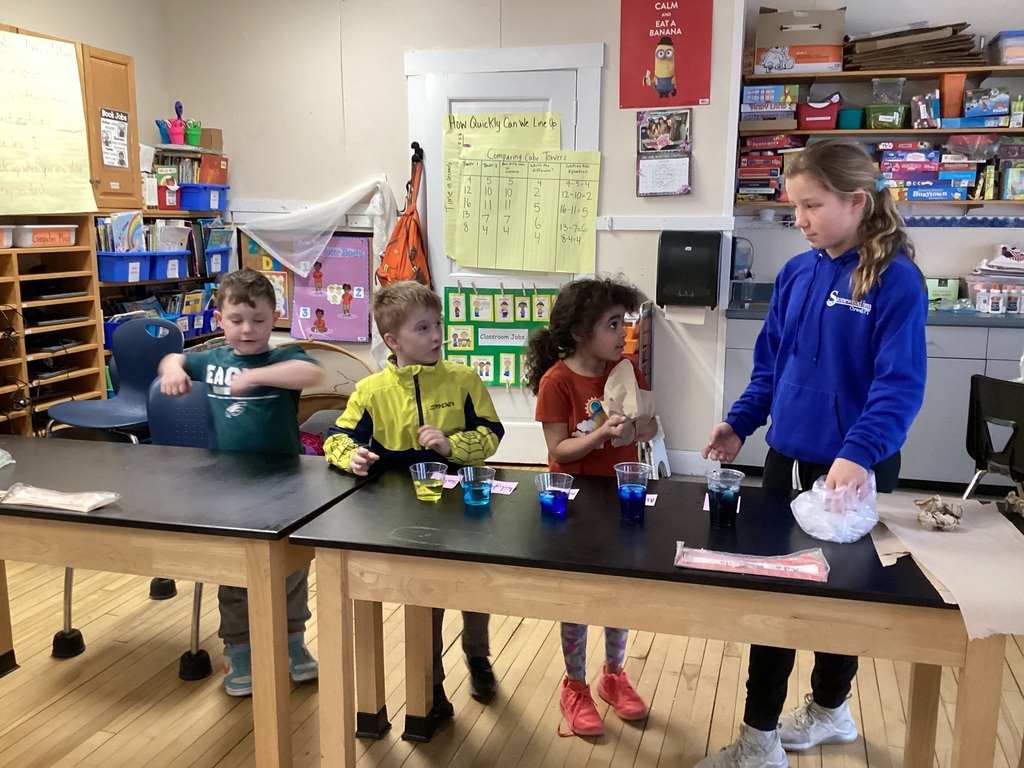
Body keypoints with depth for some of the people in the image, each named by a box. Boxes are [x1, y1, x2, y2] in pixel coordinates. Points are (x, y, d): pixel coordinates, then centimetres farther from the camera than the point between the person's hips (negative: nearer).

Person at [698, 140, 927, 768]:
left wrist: (859, 455, -34)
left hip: (853, 470, -6)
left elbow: (900, 384, -22)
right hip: (788, 458, 6)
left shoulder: (896, 280, -15)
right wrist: (741, 423, 2)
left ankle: (830, 708, 36)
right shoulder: (797, 273, 3)